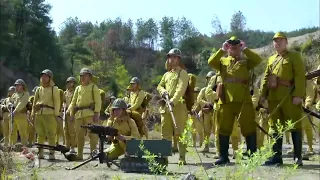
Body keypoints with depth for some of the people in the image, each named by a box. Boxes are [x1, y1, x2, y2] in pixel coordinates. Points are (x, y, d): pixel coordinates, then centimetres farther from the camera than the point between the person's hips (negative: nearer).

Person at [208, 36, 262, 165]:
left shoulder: (246, 61, 13)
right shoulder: (222, 61, 16)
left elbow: (258, 60, -6)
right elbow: (211, 62, -4)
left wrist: (245, 49, -3)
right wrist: (222, 50, -4)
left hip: (243, 100, -1)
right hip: (226, 100, 2)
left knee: (248, 128, 0)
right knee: (224, 129, 5)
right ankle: (224, 156, 14)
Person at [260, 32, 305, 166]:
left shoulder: (294, 56, 2)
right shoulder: (271, 59, 19)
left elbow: (300, 76, -8)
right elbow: (266, 78, 17)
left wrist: (299, 94, -18)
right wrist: (263, 94, 6)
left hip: (289, 96, -6)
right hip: (273, 97, 6)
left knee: (294, 126, -2)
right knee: (276, 126, 7)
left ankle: (298, 157, 3)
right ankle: (277, 157, 12)